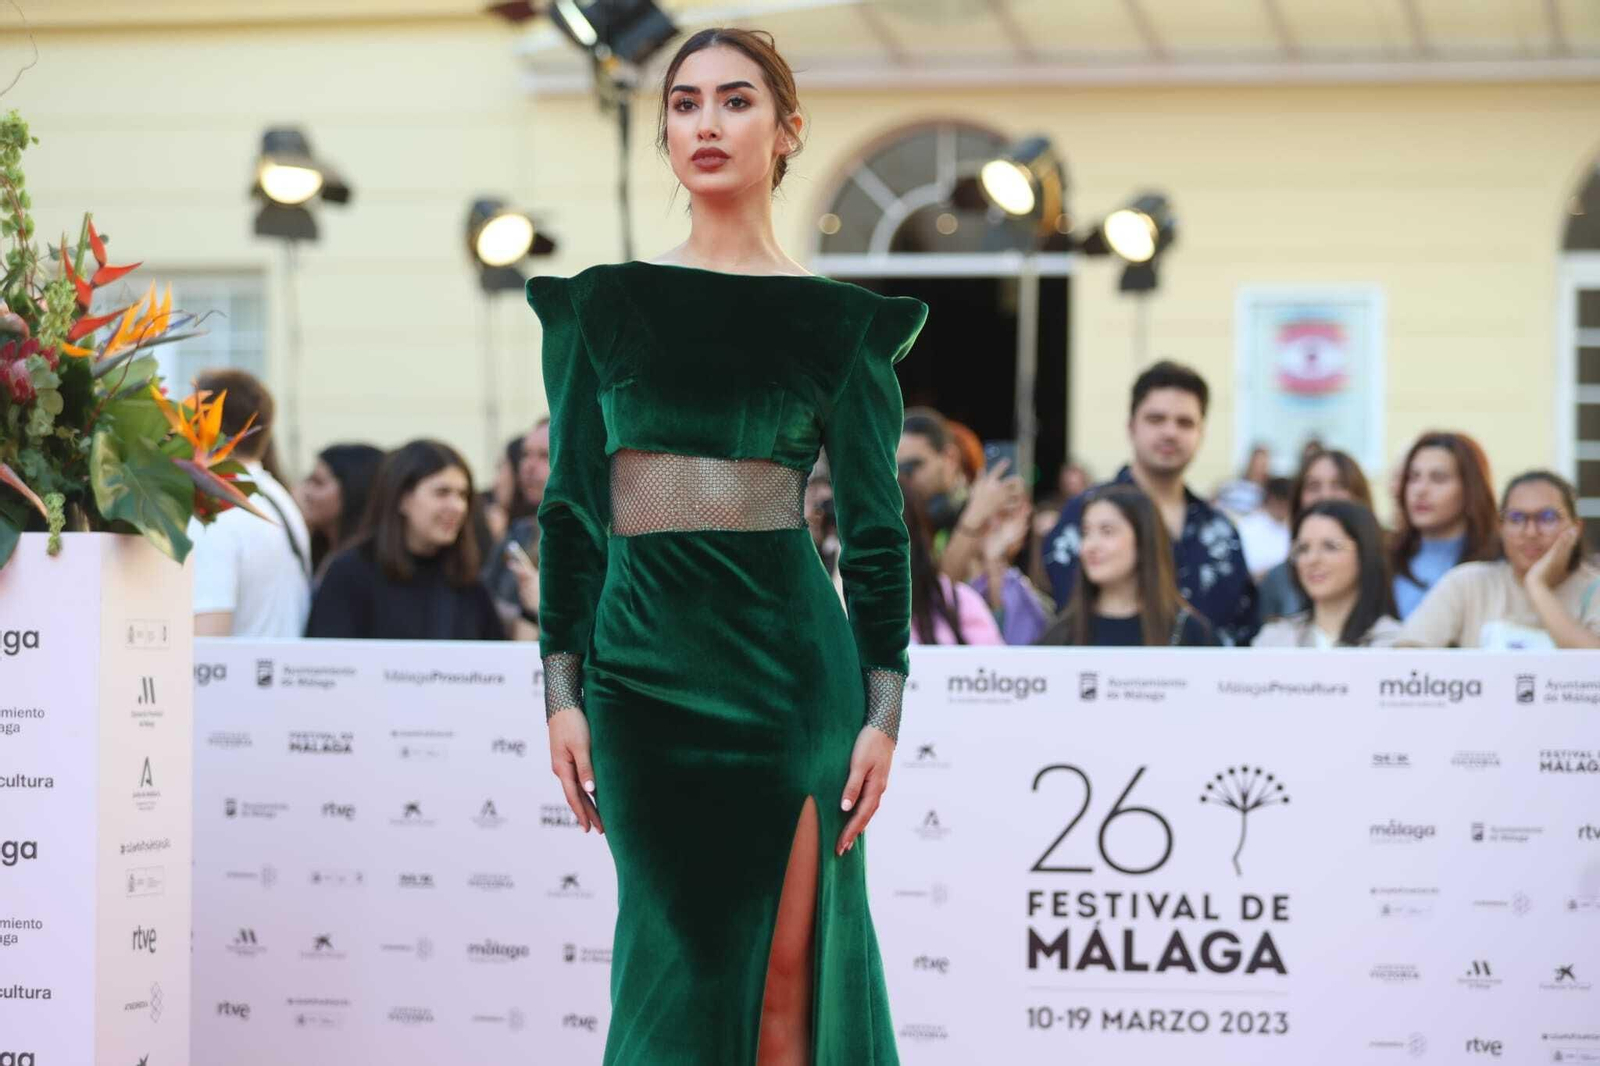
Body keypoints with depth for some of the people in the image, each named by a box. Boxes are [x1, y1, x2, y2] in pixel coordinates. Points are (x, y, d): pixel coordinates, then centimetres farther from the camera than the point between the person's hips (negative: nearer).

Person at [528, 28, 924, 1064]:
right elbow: (570, 508, 8)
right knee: (679, 951, 4)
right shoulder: (605, 302, 8)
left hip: (789, 657, -1)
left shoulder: (836, 319, 4)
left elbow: (876, 525, 3)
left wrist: (884, 710, -4)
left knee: (788, 972, -1)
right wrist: (564, 691, 2)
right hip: (643, 654, 1)